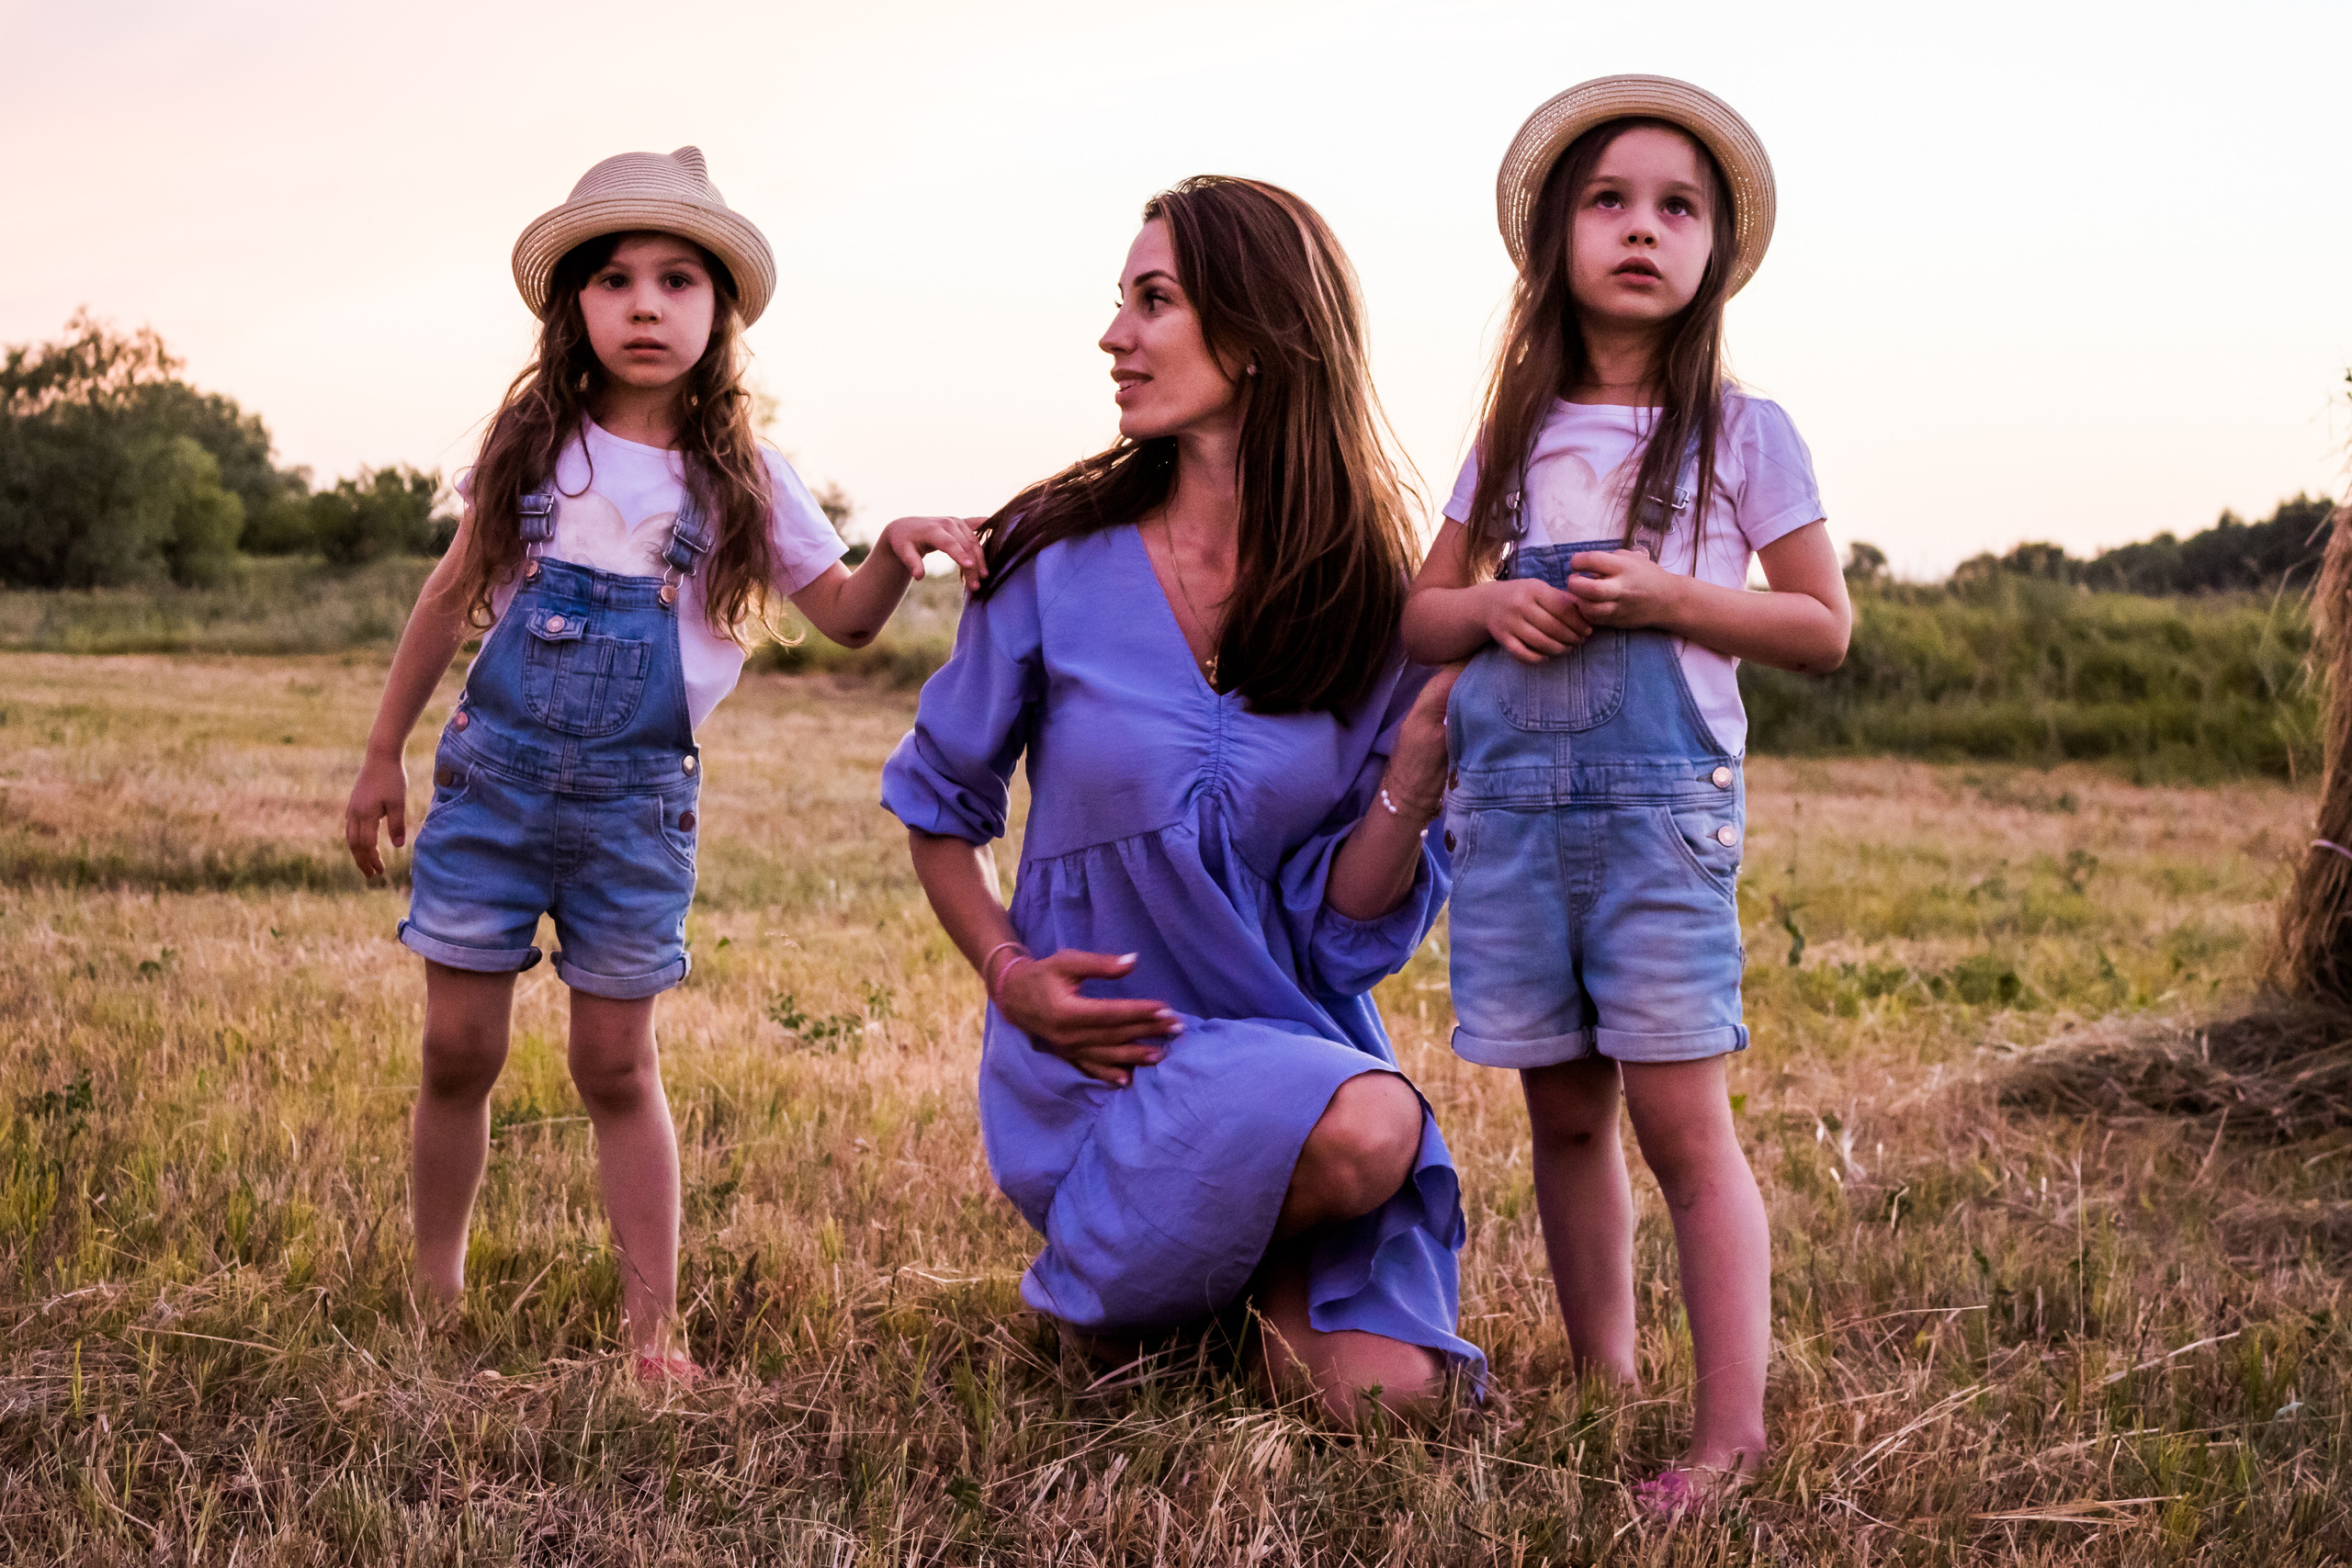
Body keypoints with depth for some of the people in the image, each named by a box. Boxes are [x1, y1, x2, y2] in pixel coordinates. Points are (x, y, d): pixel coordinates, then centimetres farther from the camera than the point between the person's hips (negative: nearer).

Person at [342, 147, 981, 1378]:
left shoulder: (739, 477, 0)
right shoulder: (531, 445, 2)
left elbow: (843, 617, 7)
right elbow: (452, 596, 11)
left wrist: (900, 551, -15)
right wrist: (383, 756, 13)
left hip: (638, 802, -1)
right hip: (493, 772, 1)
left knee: (616, 1068, 3)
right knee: (458, 1051, 4)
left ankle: (653, 1329, 11)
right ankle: (433, 1296, 22)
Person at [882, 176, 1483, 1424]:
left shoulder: (1369, 604, -3)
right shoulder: (1057, 563, -5)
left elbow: (1346, 927, -3)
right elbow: (937, 803, 9)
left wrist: (1416, 772, -20)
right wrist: (1010, 975, -7)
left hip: (1297, 1037, 2)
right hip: (1099, 1054, -2)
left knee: (1383, 1391, -19)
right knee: (1367, 1130, -32)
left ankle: (1270, 1269, 16)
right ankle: (1108, 1279, 0)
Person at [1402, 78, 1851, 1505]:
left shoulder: (1741, 431, 2)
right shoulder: (1517, 435, 12)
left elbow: (1825, 629, 2)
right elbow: (1419, 617, 17)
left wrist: (1666, 596, -13)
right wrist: (1491, 605, -6)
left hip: (1660, 802, -4)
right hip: (1510, 802, 4)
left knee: (1680, 1118, -9)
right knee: (1566, 1113, 10)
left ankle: (1733, 1437, -5)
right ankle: (1603, 1392, 23)